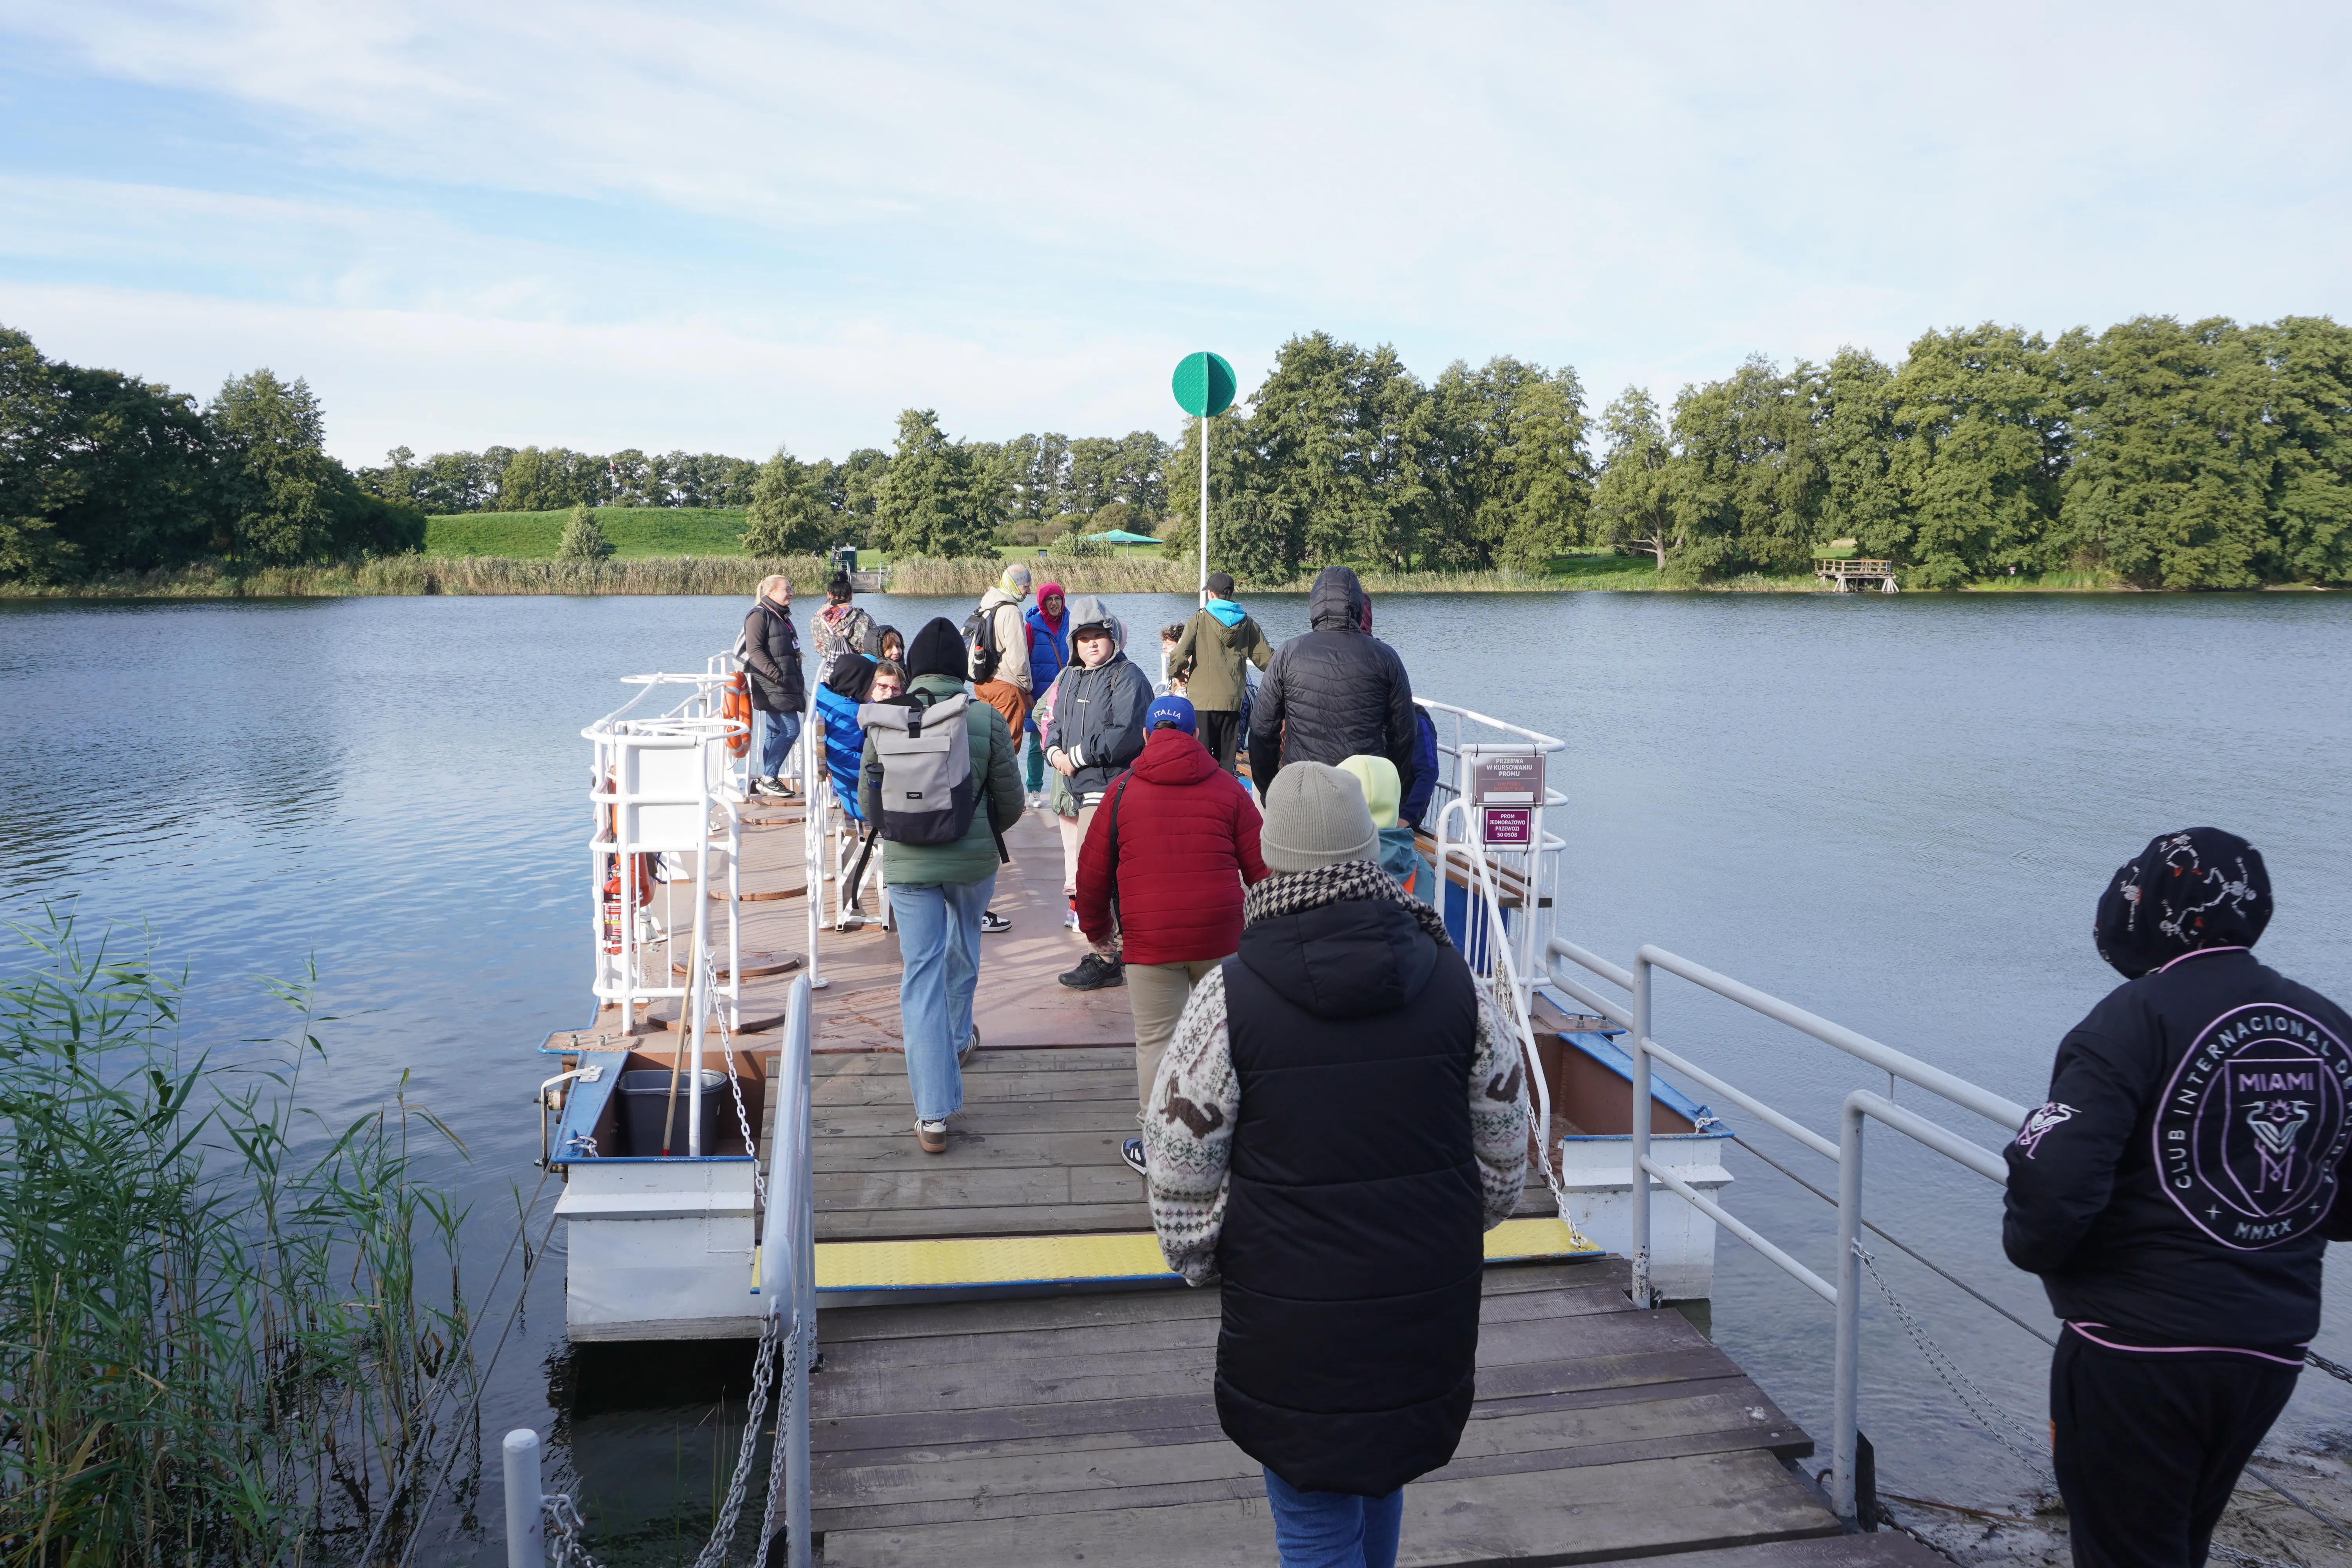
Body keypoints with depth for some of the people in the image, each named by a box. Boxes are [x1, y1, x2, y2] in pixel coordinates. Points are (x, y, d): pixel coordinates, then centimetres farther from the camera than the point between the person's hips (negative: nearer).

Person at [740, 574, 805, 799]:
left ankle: (762, 781, 12)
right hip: (772, 686, -9)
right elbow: (754, 650, -16)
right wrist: (777, 675, -22)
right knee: (791, 729, -15)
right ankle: (768, 778, -11)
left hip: (786, 685, 10)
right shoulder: (759, 615, -8)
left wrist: (799, 683, 19)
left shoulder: (782, 616, 22)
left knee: (775, 732, 9)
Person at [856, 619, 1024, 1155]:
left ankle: (933, 1115, -4)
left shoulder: (884, 719, -6)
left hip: (907, 864, 0)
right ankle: (958, 1039, 51)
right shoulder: (987, 719, -8)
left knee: (920, 974, 1)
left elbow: (869, 805, 2)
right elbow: (1010, 803, -2)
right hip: (974, 860, 1)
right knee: (963, 950, 28)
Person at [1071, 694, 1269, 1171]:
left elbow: (1092, 873, 7)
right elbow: (1262, 867, 8)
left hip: (1149, 939, -1)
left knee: (1156, 1040, 7)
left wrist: (1097, 928, 23)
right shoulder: (1227, 788, 5)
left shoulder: (1123, 792, 2)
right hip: (1220, 936, 2)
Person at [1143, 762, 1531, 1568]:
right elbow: (1505, 1162, 5)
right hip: (1430, 1313, 4)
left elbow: (1180, 1178, -9)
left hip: (1292, 1320, -3)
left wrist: (1197, 1261, 11)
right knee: (1383, 1475, 27)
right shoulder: (1453, 982, -5)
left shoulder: (1229, 997, -15)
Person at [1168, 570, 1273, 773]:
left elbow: (1180, 656, -13)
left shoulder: (1200, 619, -4)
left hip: (1202, 699, -3)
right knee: (1226, 761, 8)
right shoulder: (1247, 622, 7)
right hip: (1233, 701, 3)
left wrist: (1178, 671, 8)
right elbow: (1266, 659, 8)